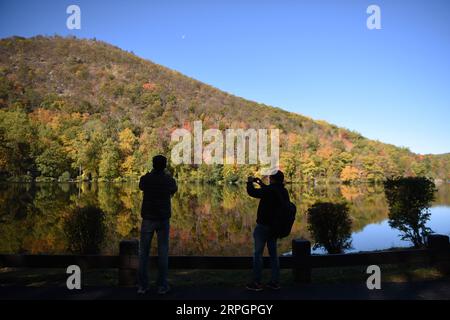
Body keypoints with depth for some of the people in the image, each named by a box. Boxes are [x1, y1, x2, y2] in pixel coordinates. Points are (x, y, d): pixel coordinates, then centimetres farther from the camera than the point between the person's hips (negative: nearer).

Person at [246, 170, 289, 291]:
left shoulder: (270, 190, -21)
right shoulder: (284, 192, 4)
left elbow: (252, 192, -18)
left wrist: (250, 182, 0)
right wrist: (262, 184, 25)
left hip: (263, 226, -8)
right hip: (275, 227, 8)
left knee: (258, 253, 2)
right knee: (273, 253, 14)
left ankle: (257, 283, 6)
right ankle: (275, 282, 18)